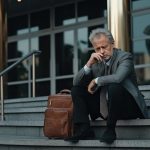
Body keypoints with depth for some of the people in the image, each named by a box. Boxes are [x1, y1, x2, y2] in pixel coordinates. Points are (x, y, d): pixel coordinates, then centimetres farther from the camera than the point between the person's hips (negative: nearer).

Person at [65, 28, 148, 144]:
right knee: (76, 90, 1)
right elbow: (76, 82, 2)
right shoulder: (96, 61, 6)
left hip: (128, 108, -7)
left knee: (114, 86, -36)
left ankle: (110, 130, -22)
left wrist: (96, 81, -17)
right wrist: (89, 64, -13)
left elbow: (117, 78, -33)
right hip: (105, 107, 7)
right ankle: (84, 131, -13)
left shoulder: (125, 57, -11)